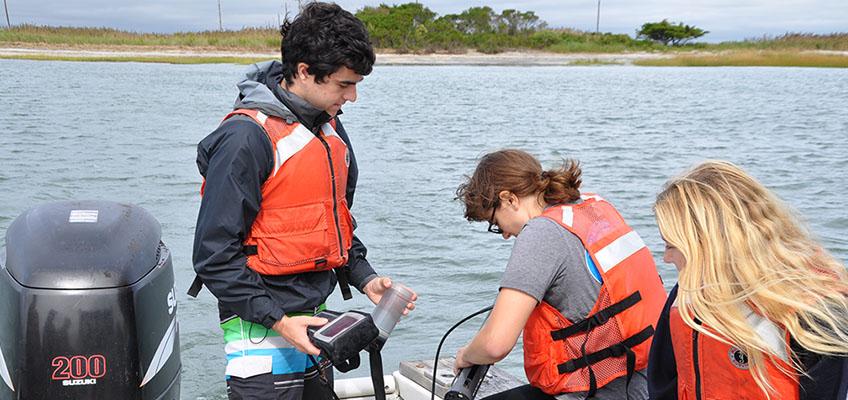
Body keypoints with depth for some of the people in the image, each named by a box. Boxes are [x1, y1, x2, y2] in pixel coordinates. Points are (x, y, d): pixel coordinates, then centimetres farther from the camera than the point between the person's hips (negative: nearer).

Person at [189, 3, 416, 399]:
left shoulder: (330, 127, 7)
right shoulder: (245, 137, -19)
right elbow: (215, 254, -18)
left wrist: (364, 277, 4)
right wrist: (276, 319, -21)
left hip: (313, 317, 8)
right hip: (261, 329, -8)